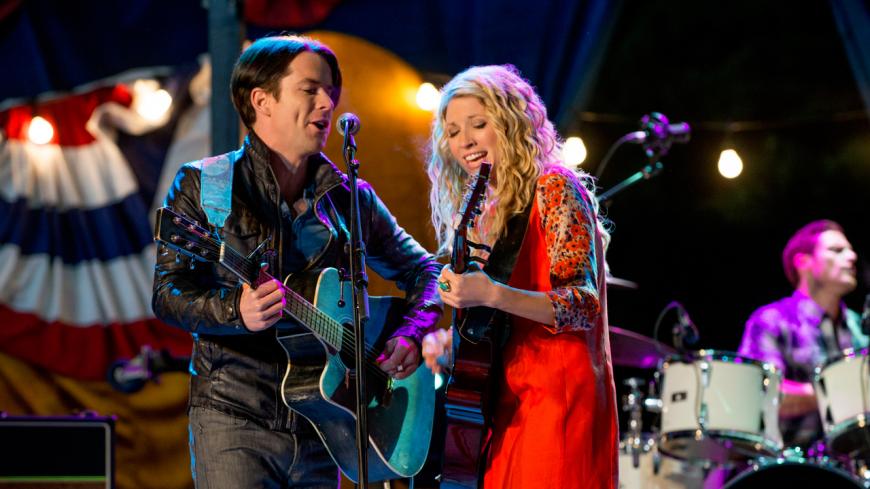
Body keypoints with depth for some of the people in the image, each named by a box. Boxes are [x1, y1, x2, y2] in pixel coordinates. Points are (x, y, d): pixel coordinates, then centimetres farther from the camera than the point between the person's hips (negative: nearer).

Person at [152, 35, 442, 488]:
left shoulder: (351, 198, 11)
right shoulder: (202, 186, 1)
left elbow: (421, 268, 21)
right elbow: (167, 293, -5)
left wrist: (411, 334, 1)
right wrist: (237, 311, -24)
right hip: (234, 417, -4)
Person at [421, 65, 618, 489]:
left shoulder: (554, 190, -5)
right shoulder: (483, 213, 16)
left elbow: (584, 304, -15)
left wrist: (491, 295, -27)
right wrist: (448, 340, 3)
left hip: (558, 397, -7)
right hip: (507, 403, 7)